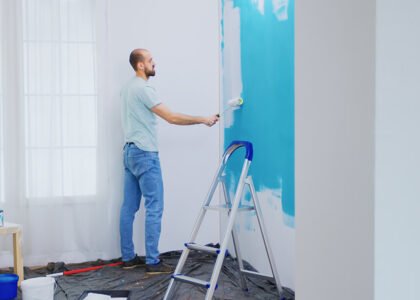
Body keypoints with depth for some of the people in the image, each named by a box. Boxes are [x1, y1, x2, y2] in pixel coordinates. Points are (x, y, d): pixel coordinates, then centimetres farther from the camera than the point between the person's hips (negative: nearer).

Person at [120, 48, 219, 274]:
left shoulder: (128, 87, 16)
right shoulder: (143, 88, -17)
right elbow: (172, 118, -20)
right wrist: (203, 120, -14)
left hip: (130, 151, 11)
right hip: (144, 154, -11)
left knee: (129, 207, 11)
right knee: (154, 208, -6)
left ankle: (128, 257, 18)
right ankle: (153, 262, -3)